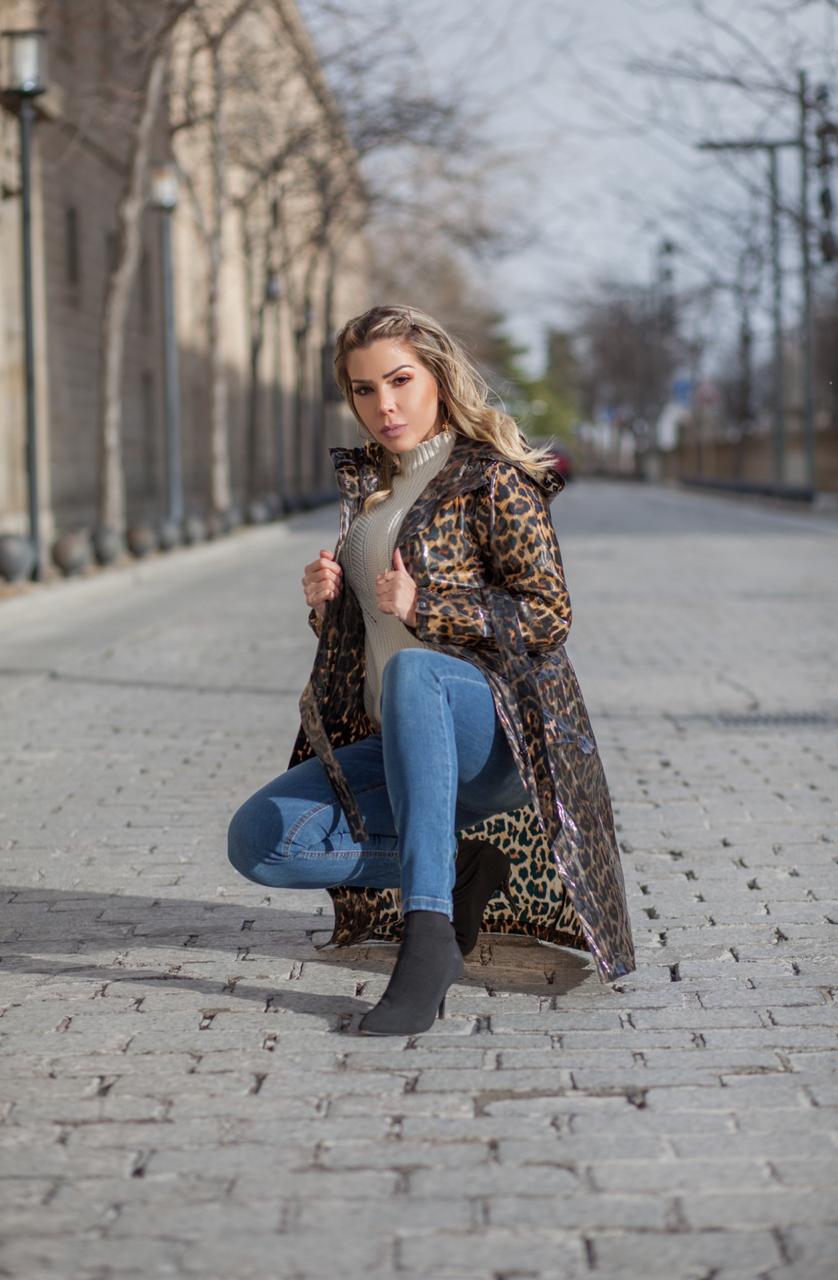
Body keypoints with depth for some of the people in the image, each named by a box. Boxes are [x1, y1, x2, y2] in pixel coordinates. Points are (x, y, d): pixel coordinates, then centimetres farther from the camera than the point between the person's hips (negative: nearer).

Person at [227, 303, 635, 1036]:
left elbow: (549, 616, -10)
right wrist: (325, 603, 3)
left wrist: (424, 606, -20)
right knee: (256, 840, -15)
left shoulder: (494, 480, -2)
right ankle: (458, 873, -6)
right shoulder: (369, 488, 18)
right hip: (402, 746, 7)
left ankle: (429, 936, -45)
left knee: (412, 669, -42)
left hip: (500, 728, -7)